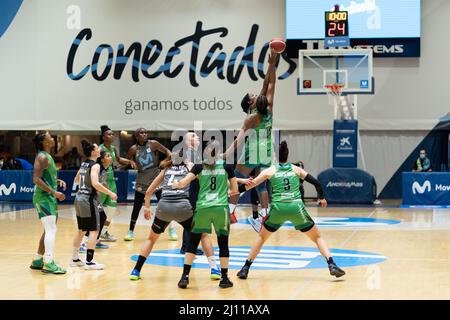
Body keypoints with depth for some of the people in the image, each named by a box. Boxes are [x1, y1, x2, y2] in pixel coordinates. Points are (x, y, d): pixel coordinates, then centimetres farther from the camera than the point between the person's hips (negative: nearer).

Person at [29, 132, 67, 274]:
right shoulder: (42, 157, -14)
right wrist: (54, 192, -24)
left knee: (49, 230, 14)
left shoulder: (48, 157, 16)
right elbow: (36, 179, -23)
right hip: (43, 197, -10)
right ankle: (49, 264, -20)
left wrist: (58, 181, 9)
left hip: (50, 198, 10)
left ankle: (37, 261, 23)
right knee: (51, 230, -16)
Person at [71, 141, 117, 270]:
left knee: (81, 230, 18)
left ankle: (75, 259, 26)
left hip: (79, 198, 9)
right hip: (89, 199, -9)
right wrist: (110, 193, -20)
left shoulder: (83, 164, 12)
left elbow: (76, 181, 24)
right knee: (94, 230, -4)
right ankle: (89, 262, -6)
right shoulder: (95, 165, -13)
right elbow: (95, 183, -26)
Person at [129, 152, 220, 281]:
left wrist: (147, 207, 40)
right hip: (182, 206, -2)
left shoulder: (165, 170, 26)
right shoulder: (189, 167, 21)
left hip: (163, 207, 2)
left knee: (152, 238, 25)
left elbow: (149, 191, 27)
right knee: (203, 235, 19)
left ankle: (136, 271, 15)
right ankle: (214, 269, 8)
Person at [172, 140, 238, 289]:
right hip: (221, 208, 0)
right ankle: (224, 278, 11)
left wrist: (173, 185, 16)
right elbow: (235, 190, 10)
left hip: (202, 208, 1)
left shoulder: (199, 166, 5)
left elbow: (182, 183, -4)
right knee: (223, 244, 10)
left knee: (192, 243, 9)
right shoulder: (227, 166, 6)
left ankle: (185, 277, 3)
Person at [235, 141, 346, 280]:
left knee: (261, 237, 22)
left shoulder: (270, 171, 9)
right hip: (296, 207, 0)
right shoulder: (296, 169, 14)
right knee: (317, 238, 15)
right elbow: (316, 183, 16)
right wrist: (321, 198, 33)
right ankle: (332, 266, -1)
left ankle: (245, 269, 18)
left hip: (278, 208, 0)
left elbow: (249, 185, 8)